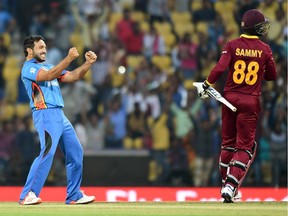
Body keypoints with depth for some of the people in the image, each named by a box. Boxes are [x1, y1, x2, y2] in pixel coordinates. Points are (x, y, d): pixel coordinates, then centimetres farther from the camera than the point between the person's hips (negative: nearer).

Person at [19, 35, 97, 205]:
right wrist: (69, 58, -24)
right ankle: (28, 195, -23)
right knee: (47, 153, -23)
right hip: (45, 114, -9)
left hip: (60, 115, 9)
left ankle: (74, 196, 15)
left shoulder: (48, 67, 23)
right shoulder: (28, 68, -3)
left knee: (76, 152, 8)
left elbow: (73, 77, 18)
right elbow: (49, 76, -20)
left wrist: (88, 63, 3)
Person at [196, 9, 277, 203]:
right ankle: (231, 186, -14)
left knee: (228, 143, 17)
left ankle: (226, 184, 22)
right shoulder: (265, 49, -4)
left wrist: (206, 85, -5)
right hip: (250, 101, -2)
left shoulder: (232, 45, -4)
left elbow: (220, 68, -16)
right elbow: (272, 76, 6)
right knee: (245, 147, 1)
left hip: (230, 97, 2)